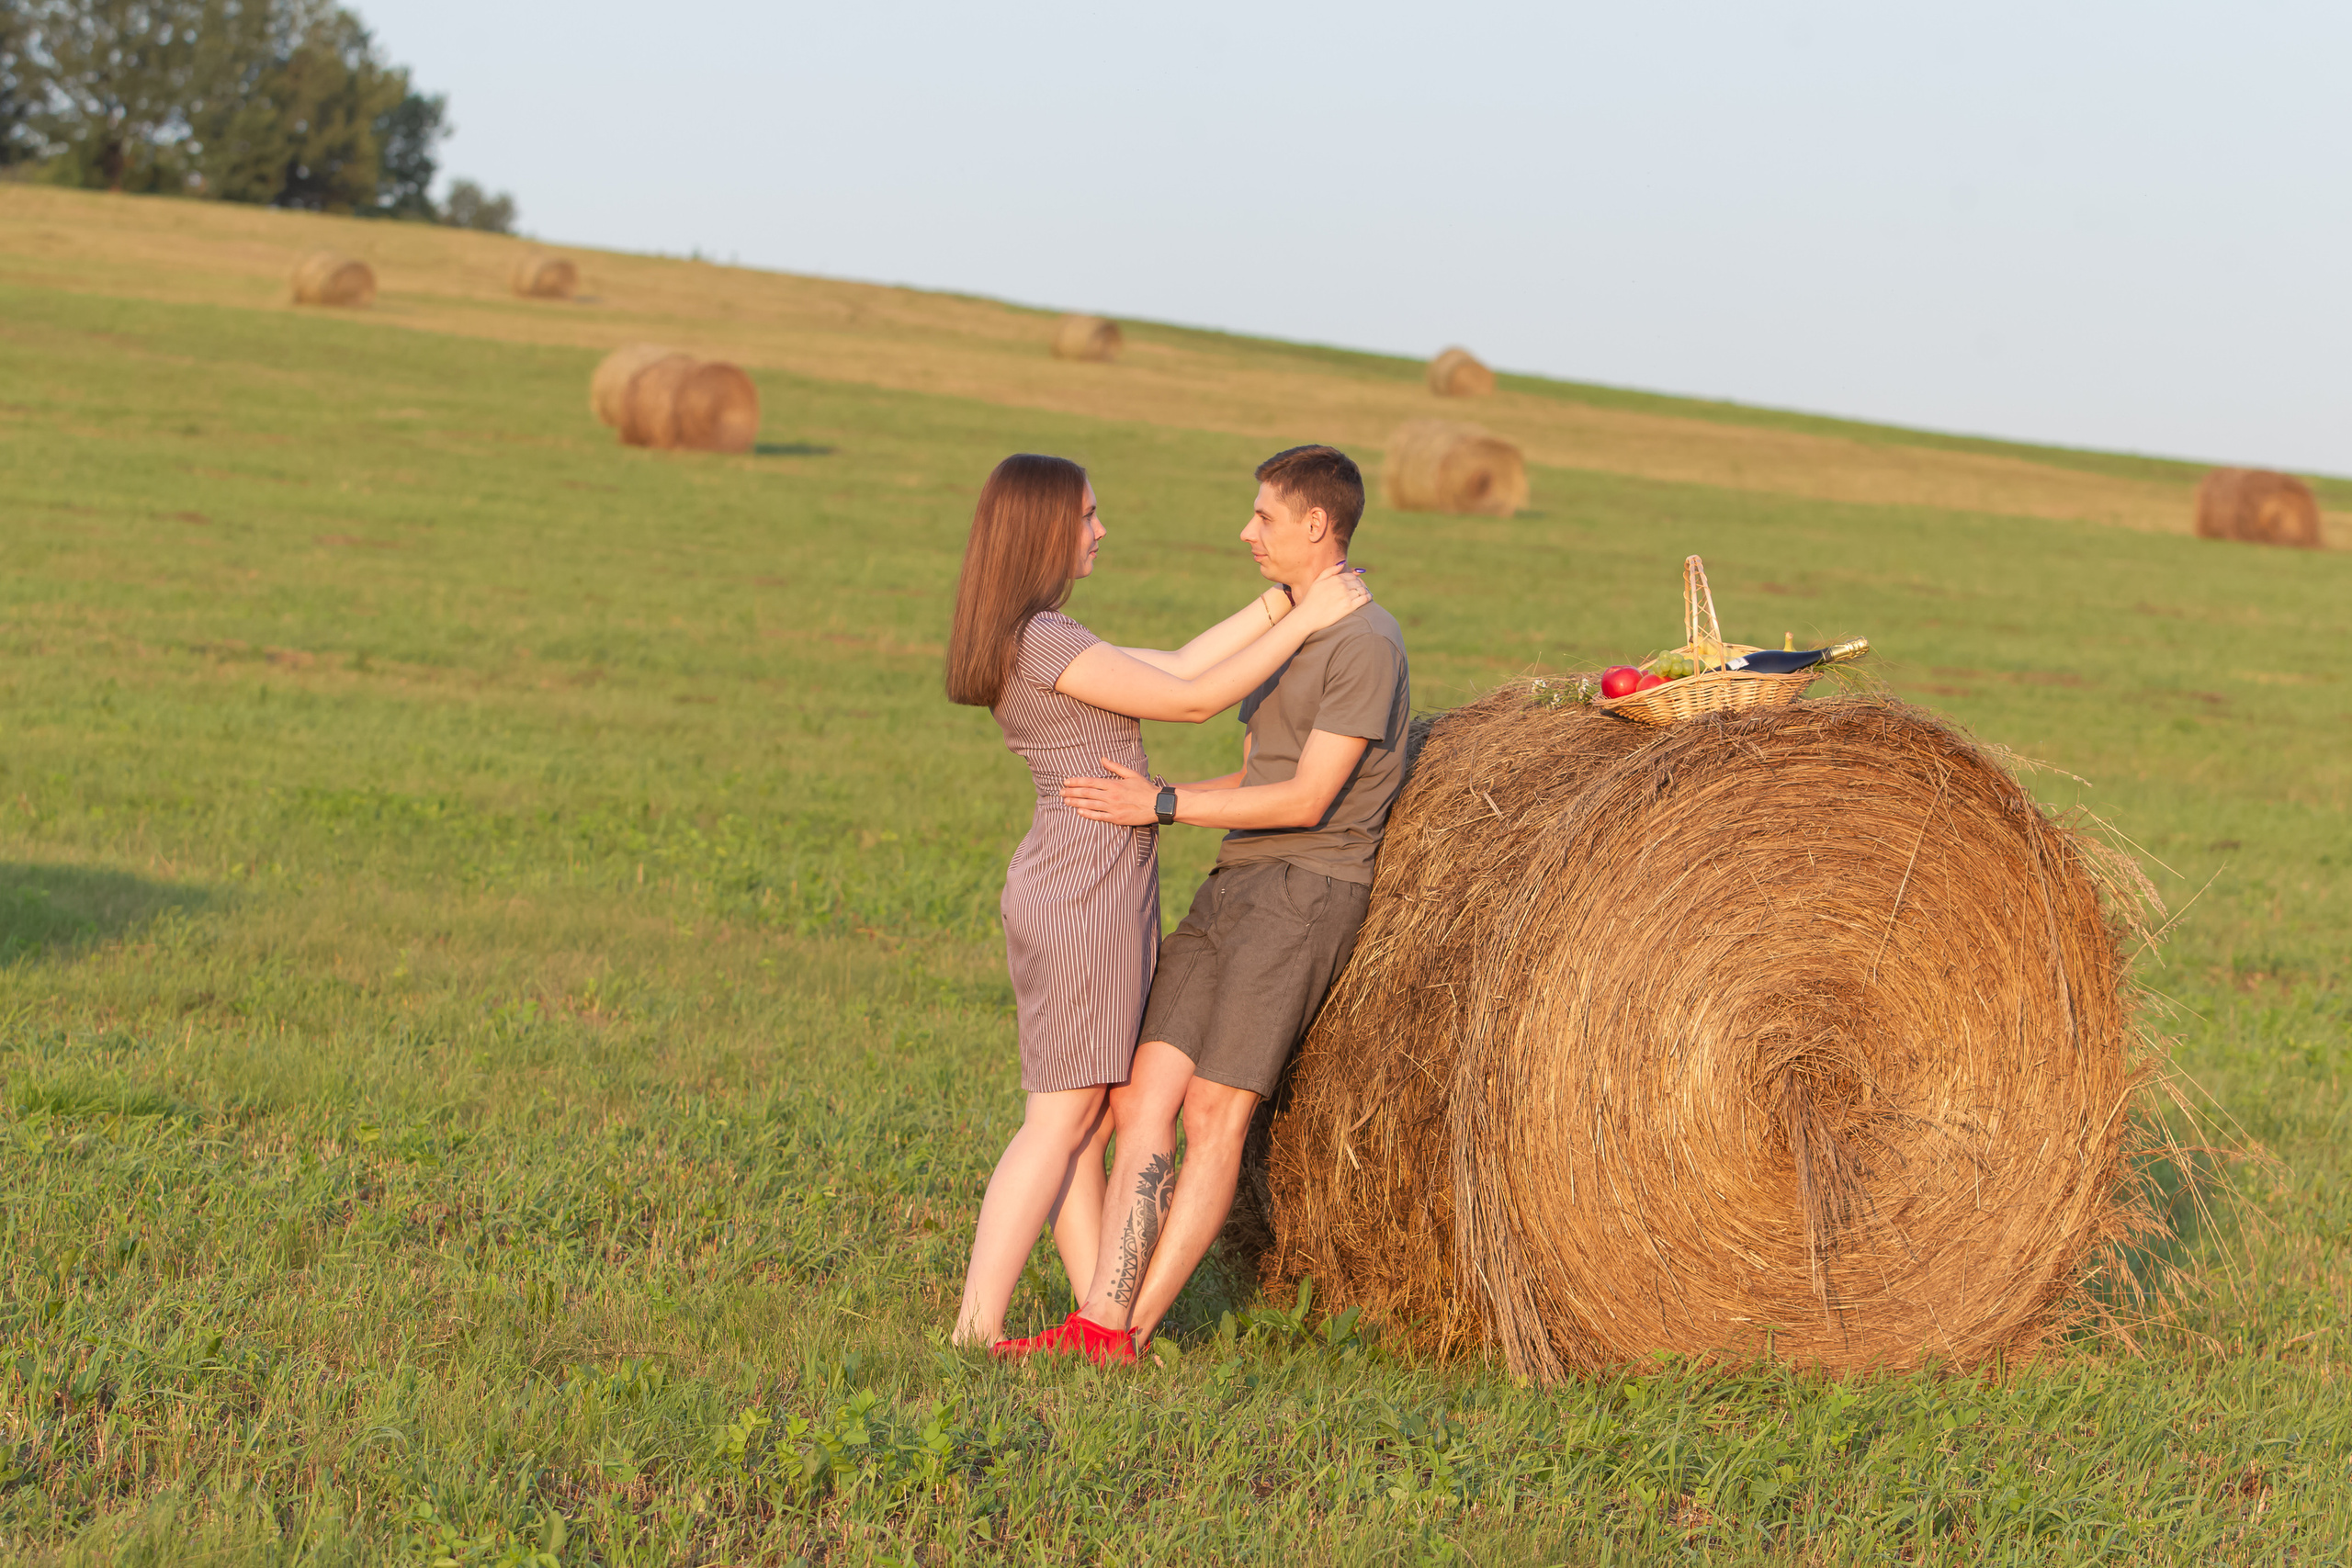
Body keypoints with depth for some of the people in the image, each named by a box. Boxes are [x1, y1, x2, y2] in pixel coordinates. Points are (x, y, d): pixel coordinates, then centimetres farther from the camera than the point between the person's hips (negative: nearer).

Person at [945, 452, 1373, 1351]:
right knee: (1064, 1117, -6)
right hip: (1086, 895, -10)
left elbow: (1173, 666, 11)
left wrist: (1283, 599, 8)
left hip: (1081, 893, 10)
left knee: (1093, 1113, 11)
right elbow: (1194, 700, -15)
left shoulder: (1028, 637, 13)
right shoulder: (1044, 642, -18)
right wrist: (1305, 623, -7)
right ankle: (979, 1327, -5)